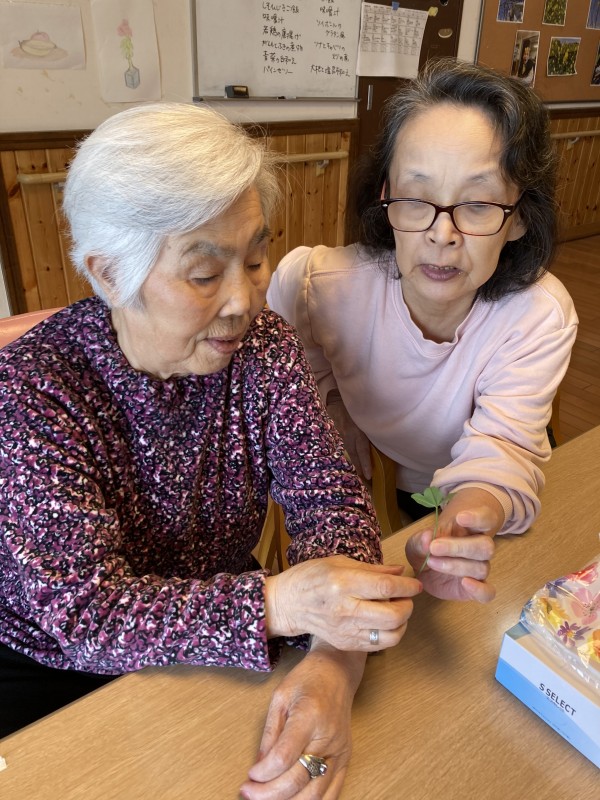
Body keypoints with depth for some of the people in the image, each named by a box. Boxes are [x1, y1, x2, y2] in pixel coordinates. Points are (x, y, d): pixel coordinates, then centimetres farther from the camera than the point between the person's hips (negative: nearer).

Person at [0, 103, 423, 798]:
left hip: (219, 656, 2)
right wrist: (277, 602, -40)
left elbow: (329, 497, -15)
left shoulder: (262, 345, -12)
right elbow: (83, 610, -25)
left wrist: (335, 660, -32)